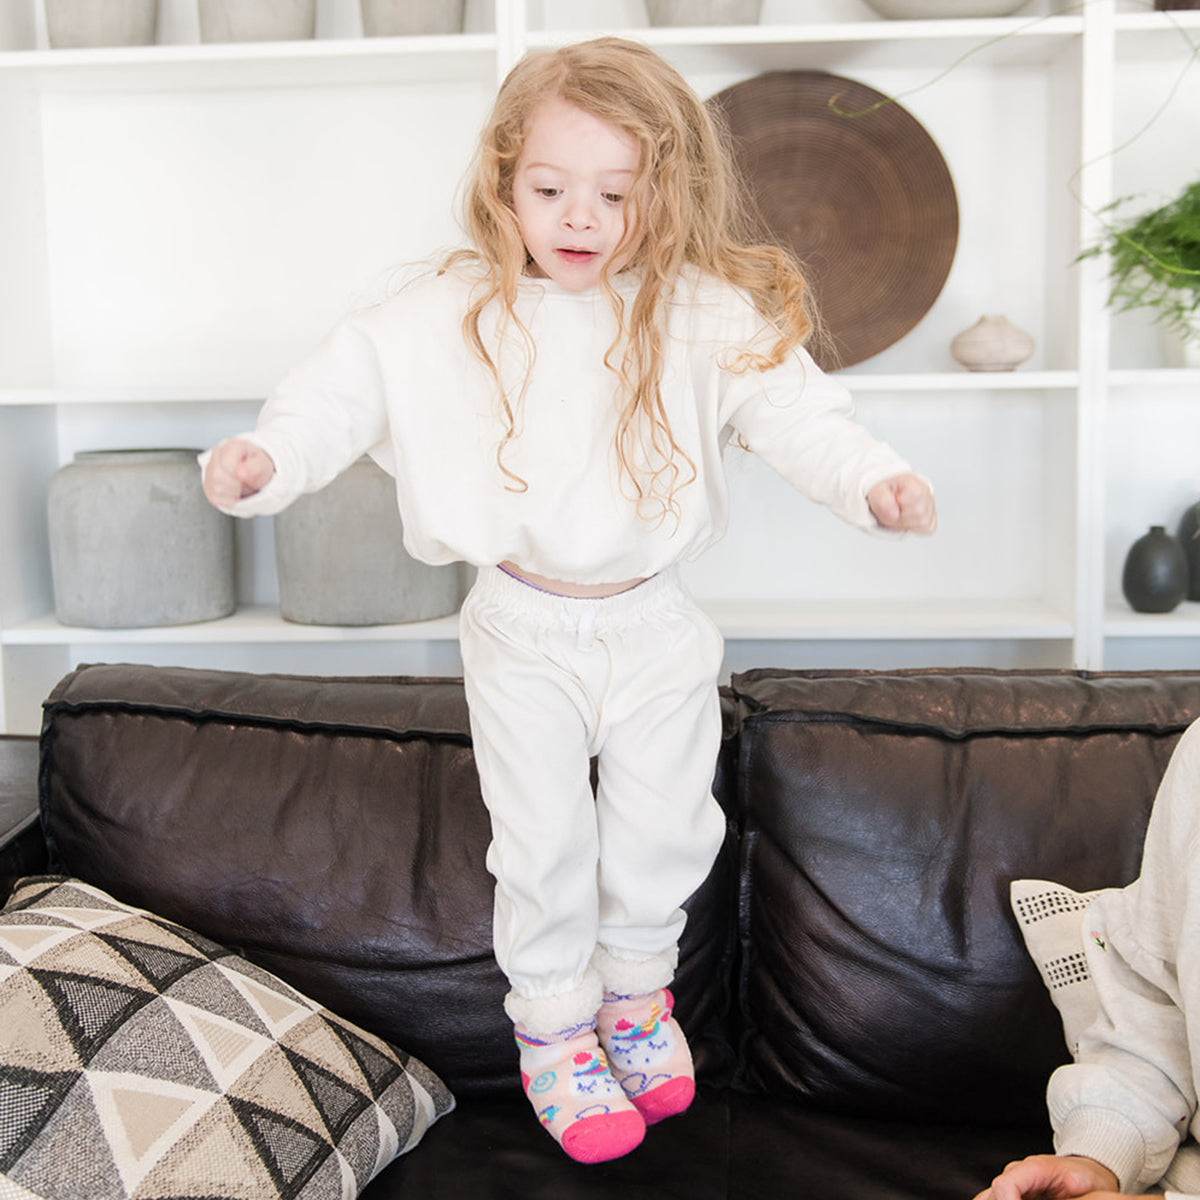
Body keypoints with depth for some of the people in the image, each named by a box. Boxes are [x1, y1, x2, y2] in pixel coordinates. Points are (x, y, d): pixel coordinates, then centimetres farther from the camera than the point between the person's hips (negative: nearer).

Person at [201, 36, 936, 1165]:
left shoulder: (707, 317, -7)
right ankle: (553, 1029, 30)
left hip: (653, 623, 1)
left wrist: (872, 478, -25)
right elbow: (349, 383, -6)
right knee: (543, 843, 7)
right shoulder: (451, 315, -8)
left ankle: (637, 989, 41)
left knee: (660, 829, 14)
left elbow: (794, 412, -9)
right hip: (524, 632, -1)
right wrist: (268, 456, -22)